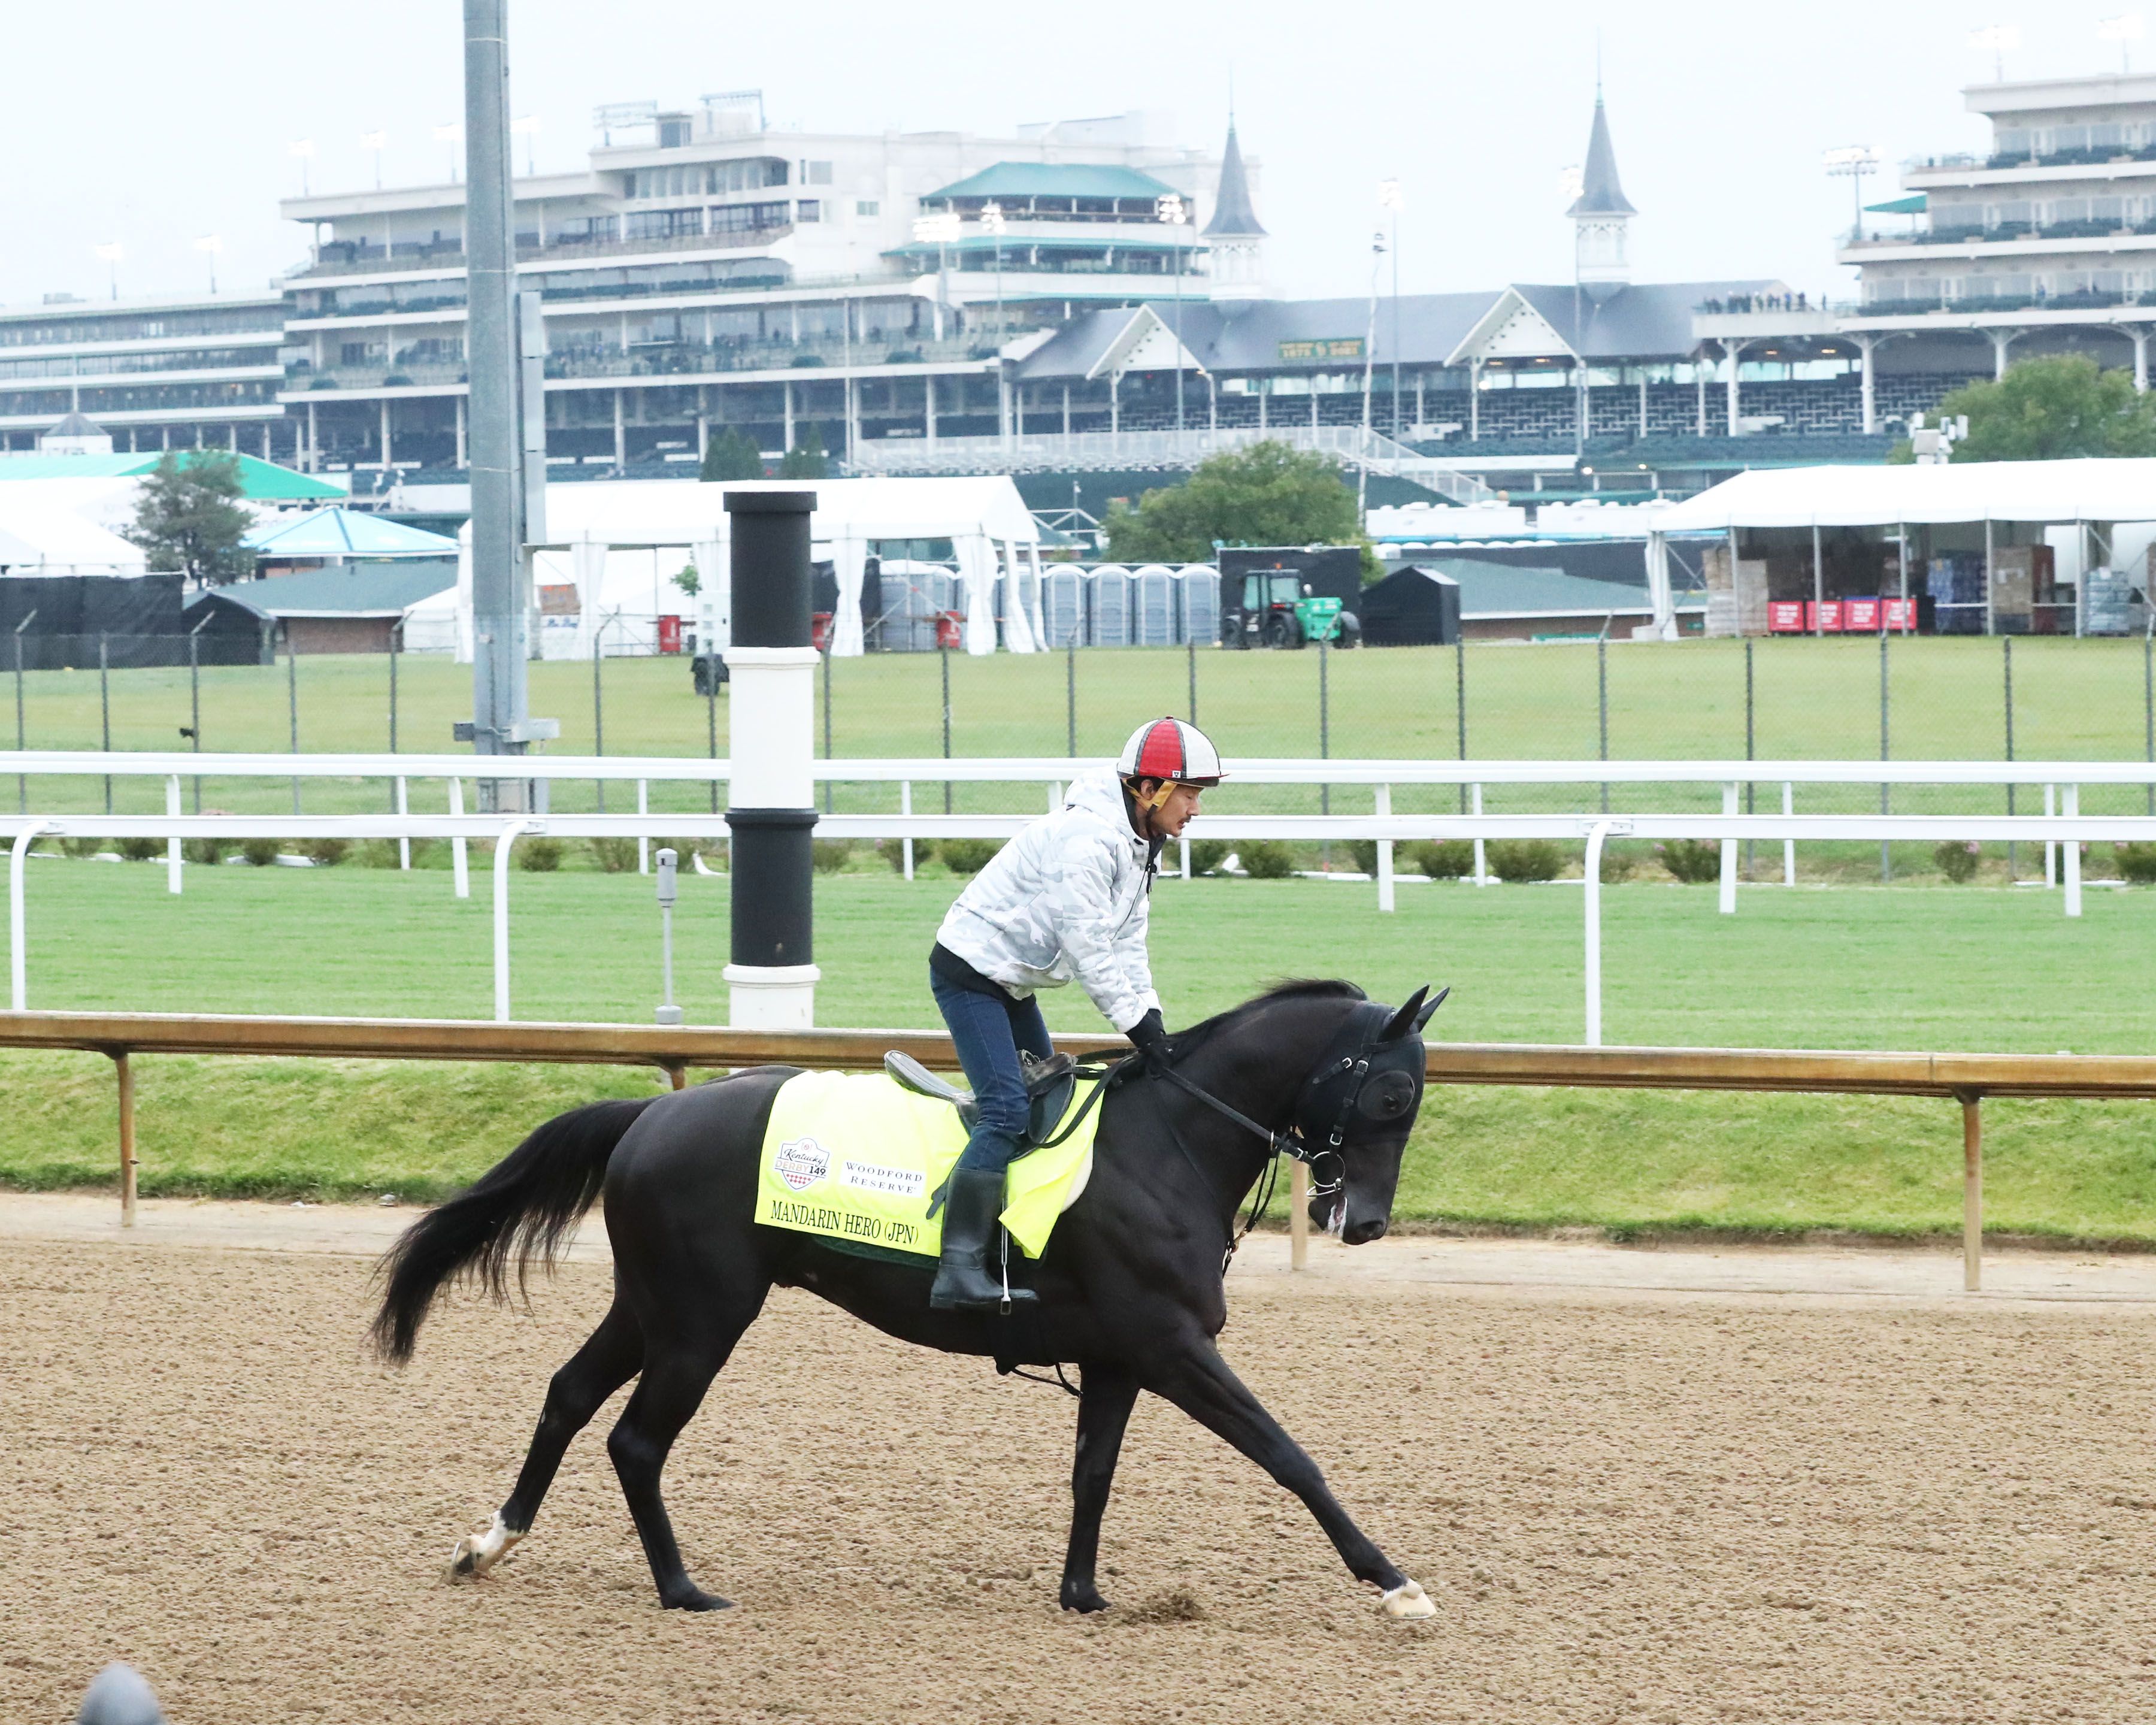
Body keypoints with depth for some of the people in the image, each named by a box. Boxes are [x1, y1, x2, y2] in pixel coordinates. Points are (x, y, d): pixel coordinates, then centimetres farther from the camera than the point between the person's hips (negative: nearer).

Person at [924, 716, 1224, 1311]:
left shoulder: (1138, 846, 8)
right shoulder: (1087, 838, -25)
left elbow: (1126, 944, 9)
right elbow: (1089, 947, -25)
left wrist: (1152, 1021, -2)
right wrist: (1135, 1022, -22)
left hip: (1011, 983, 11)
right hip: (971, 971, -11)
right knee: (1007, 1111, -20)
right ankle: (959, 1272, -28)